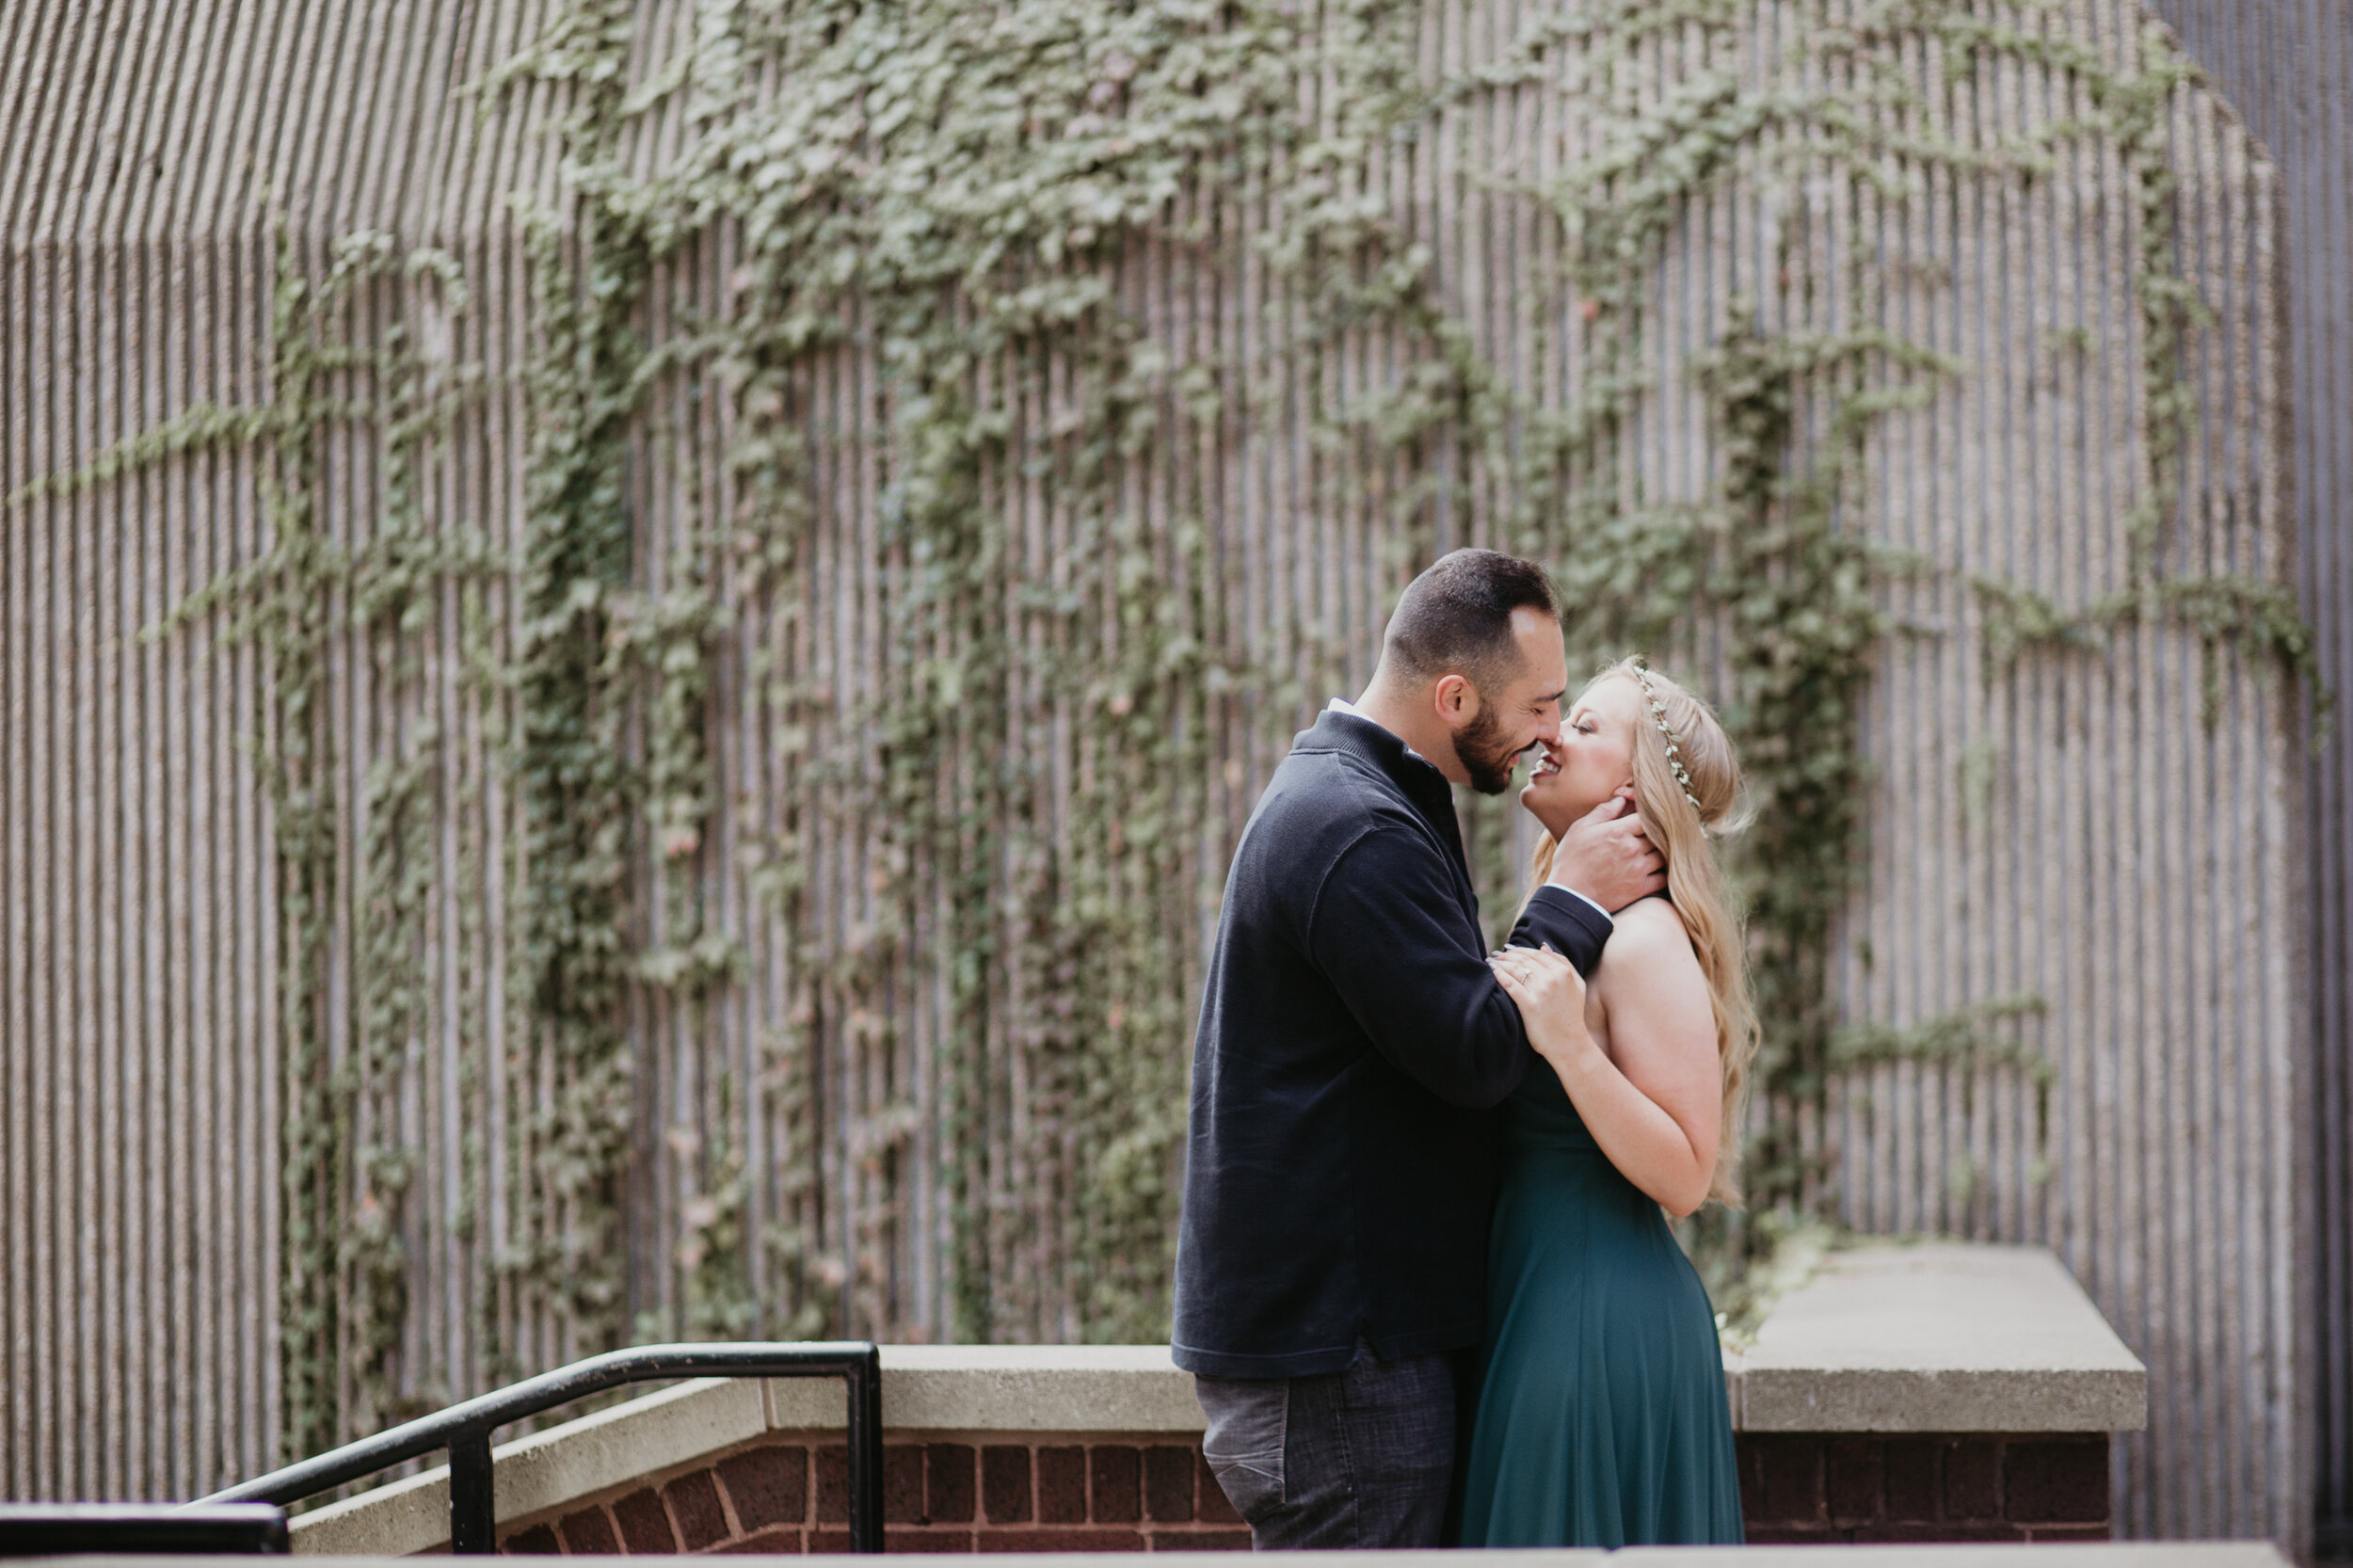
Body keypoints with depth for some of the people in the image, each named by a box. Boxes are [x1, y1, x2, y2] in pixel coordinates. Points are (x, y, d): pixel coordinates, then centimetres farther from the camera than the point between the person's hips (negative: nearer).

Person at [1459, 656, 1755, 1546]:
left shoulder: (1645, 941, -14)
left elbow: (1684, 1177, -19)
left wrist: (1568, 1044, -26)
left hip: (1602, 1327, -9)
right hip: (1544, 1304, 9)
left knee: (1573, 1536, -4)